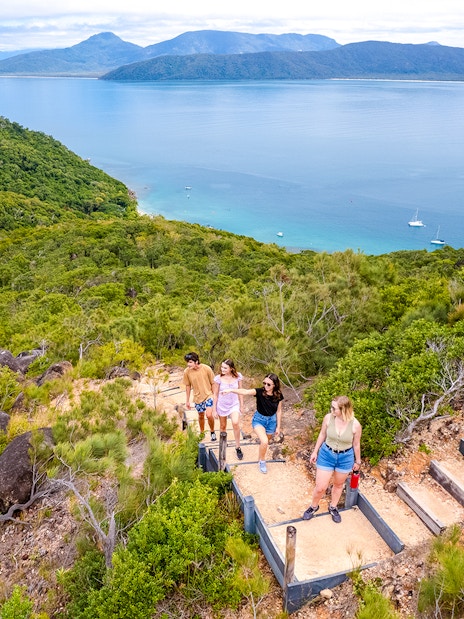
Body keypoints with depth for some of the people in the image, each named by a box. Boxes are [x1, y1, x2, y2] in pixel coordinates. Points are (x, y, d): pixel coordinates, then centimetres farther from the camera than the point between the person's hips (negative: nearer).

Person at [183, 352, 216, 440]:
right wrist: (187, 401, 6)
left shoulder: (206, 369, -20)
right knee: (201, 416, 17)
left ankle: (212, 432, 11)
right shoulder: (186, 372, -14)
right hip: (198, 397, 3)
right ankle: (202, 433, 42)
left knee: (209, 415, -16)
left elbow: (213, 383, -8)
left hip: (208, 395, -3)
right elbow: (188, 386, 0)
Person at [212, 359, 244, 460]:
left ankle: (238, 448, -5)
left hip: (234, 405, 0)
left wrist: (241, 405, 6)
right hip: (222, 405, 0)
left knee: (236, 423, -22)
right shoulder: (218, 378, -16)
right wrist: (214, 410, -4)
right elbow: (215, 394, -7)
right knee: (223, 426, 15)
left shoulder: (238, 376, -12)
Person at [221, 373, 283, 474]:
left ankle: (260, 457, 49)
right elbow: (245, 392, -39)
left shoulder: (278, 396, -15)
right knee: (264, 441, -21)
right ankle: (262, 461, 7)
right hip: (259, 419, -3)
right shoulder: (260, 391, -24)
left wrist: (278, 426, 2)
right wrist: (231, 390, -55)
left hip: (271, 420, 3)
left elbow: (278, 411, -3)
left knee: (265, 443, 19)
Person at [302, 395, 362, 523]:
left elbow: (356, 444, -5)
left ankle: (333, 508, 48)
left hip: (345, 458, 0)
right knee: (320, 487, 5)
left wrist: (357, 461, 8)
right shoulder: (328, 418, -19)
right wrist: (315, 451, 7)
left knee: (338, 484, 22)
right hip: (326, 454, 0)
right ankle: (313, 507, 35)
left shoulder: (355, 425, -22)